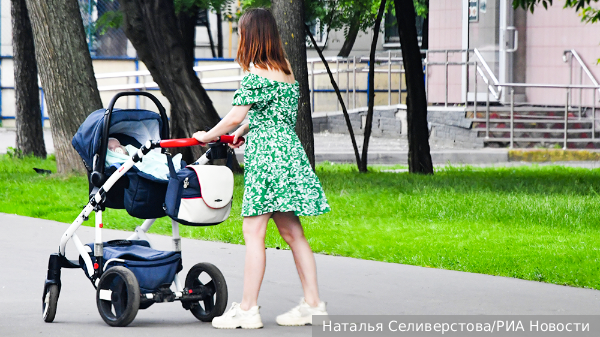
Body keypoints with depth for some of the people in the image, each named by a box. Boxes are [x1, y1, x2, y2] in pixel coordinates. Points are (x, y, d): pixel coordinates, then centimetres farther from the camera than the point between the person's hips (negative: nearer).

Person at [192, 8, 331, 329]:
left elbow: (235, 117, -10)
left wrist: (207, 136, 5)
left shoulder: (256, 74, -13)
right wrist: (245, 129, 28)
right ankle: (313, 304, 11)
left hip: (266, 156, -9)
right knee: (292, 233, 10)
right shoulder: (285, 70, 14)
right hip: (288, 152, 9)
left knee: (253, 232, -7)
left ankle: (247, 309, -7)